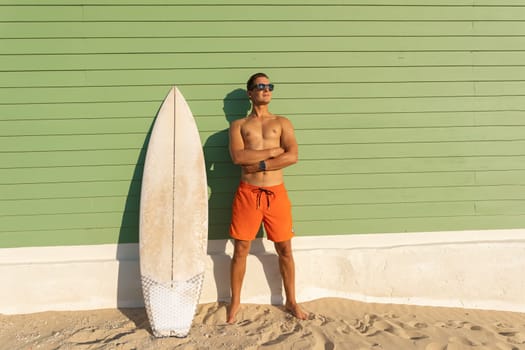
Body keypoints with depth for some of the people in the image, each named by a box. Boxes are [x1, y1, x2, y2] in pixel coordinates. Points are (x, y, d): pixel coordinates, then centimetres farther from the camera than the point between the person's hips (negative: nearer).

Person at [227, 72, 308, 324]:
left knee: (285, 249, 9)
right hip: (247, 193, -1)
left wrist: (259, 164, -12)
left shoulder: (282, 123, 9)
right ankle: (235, 302, 24)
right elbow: (238, 157, -11)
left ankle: (291, 301, 26)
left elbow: (292, 156, -7)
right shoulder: (238, 125, 8)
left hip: (276, 193, 1)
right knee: (240, 249, 6)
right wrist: (272, 152, -10)